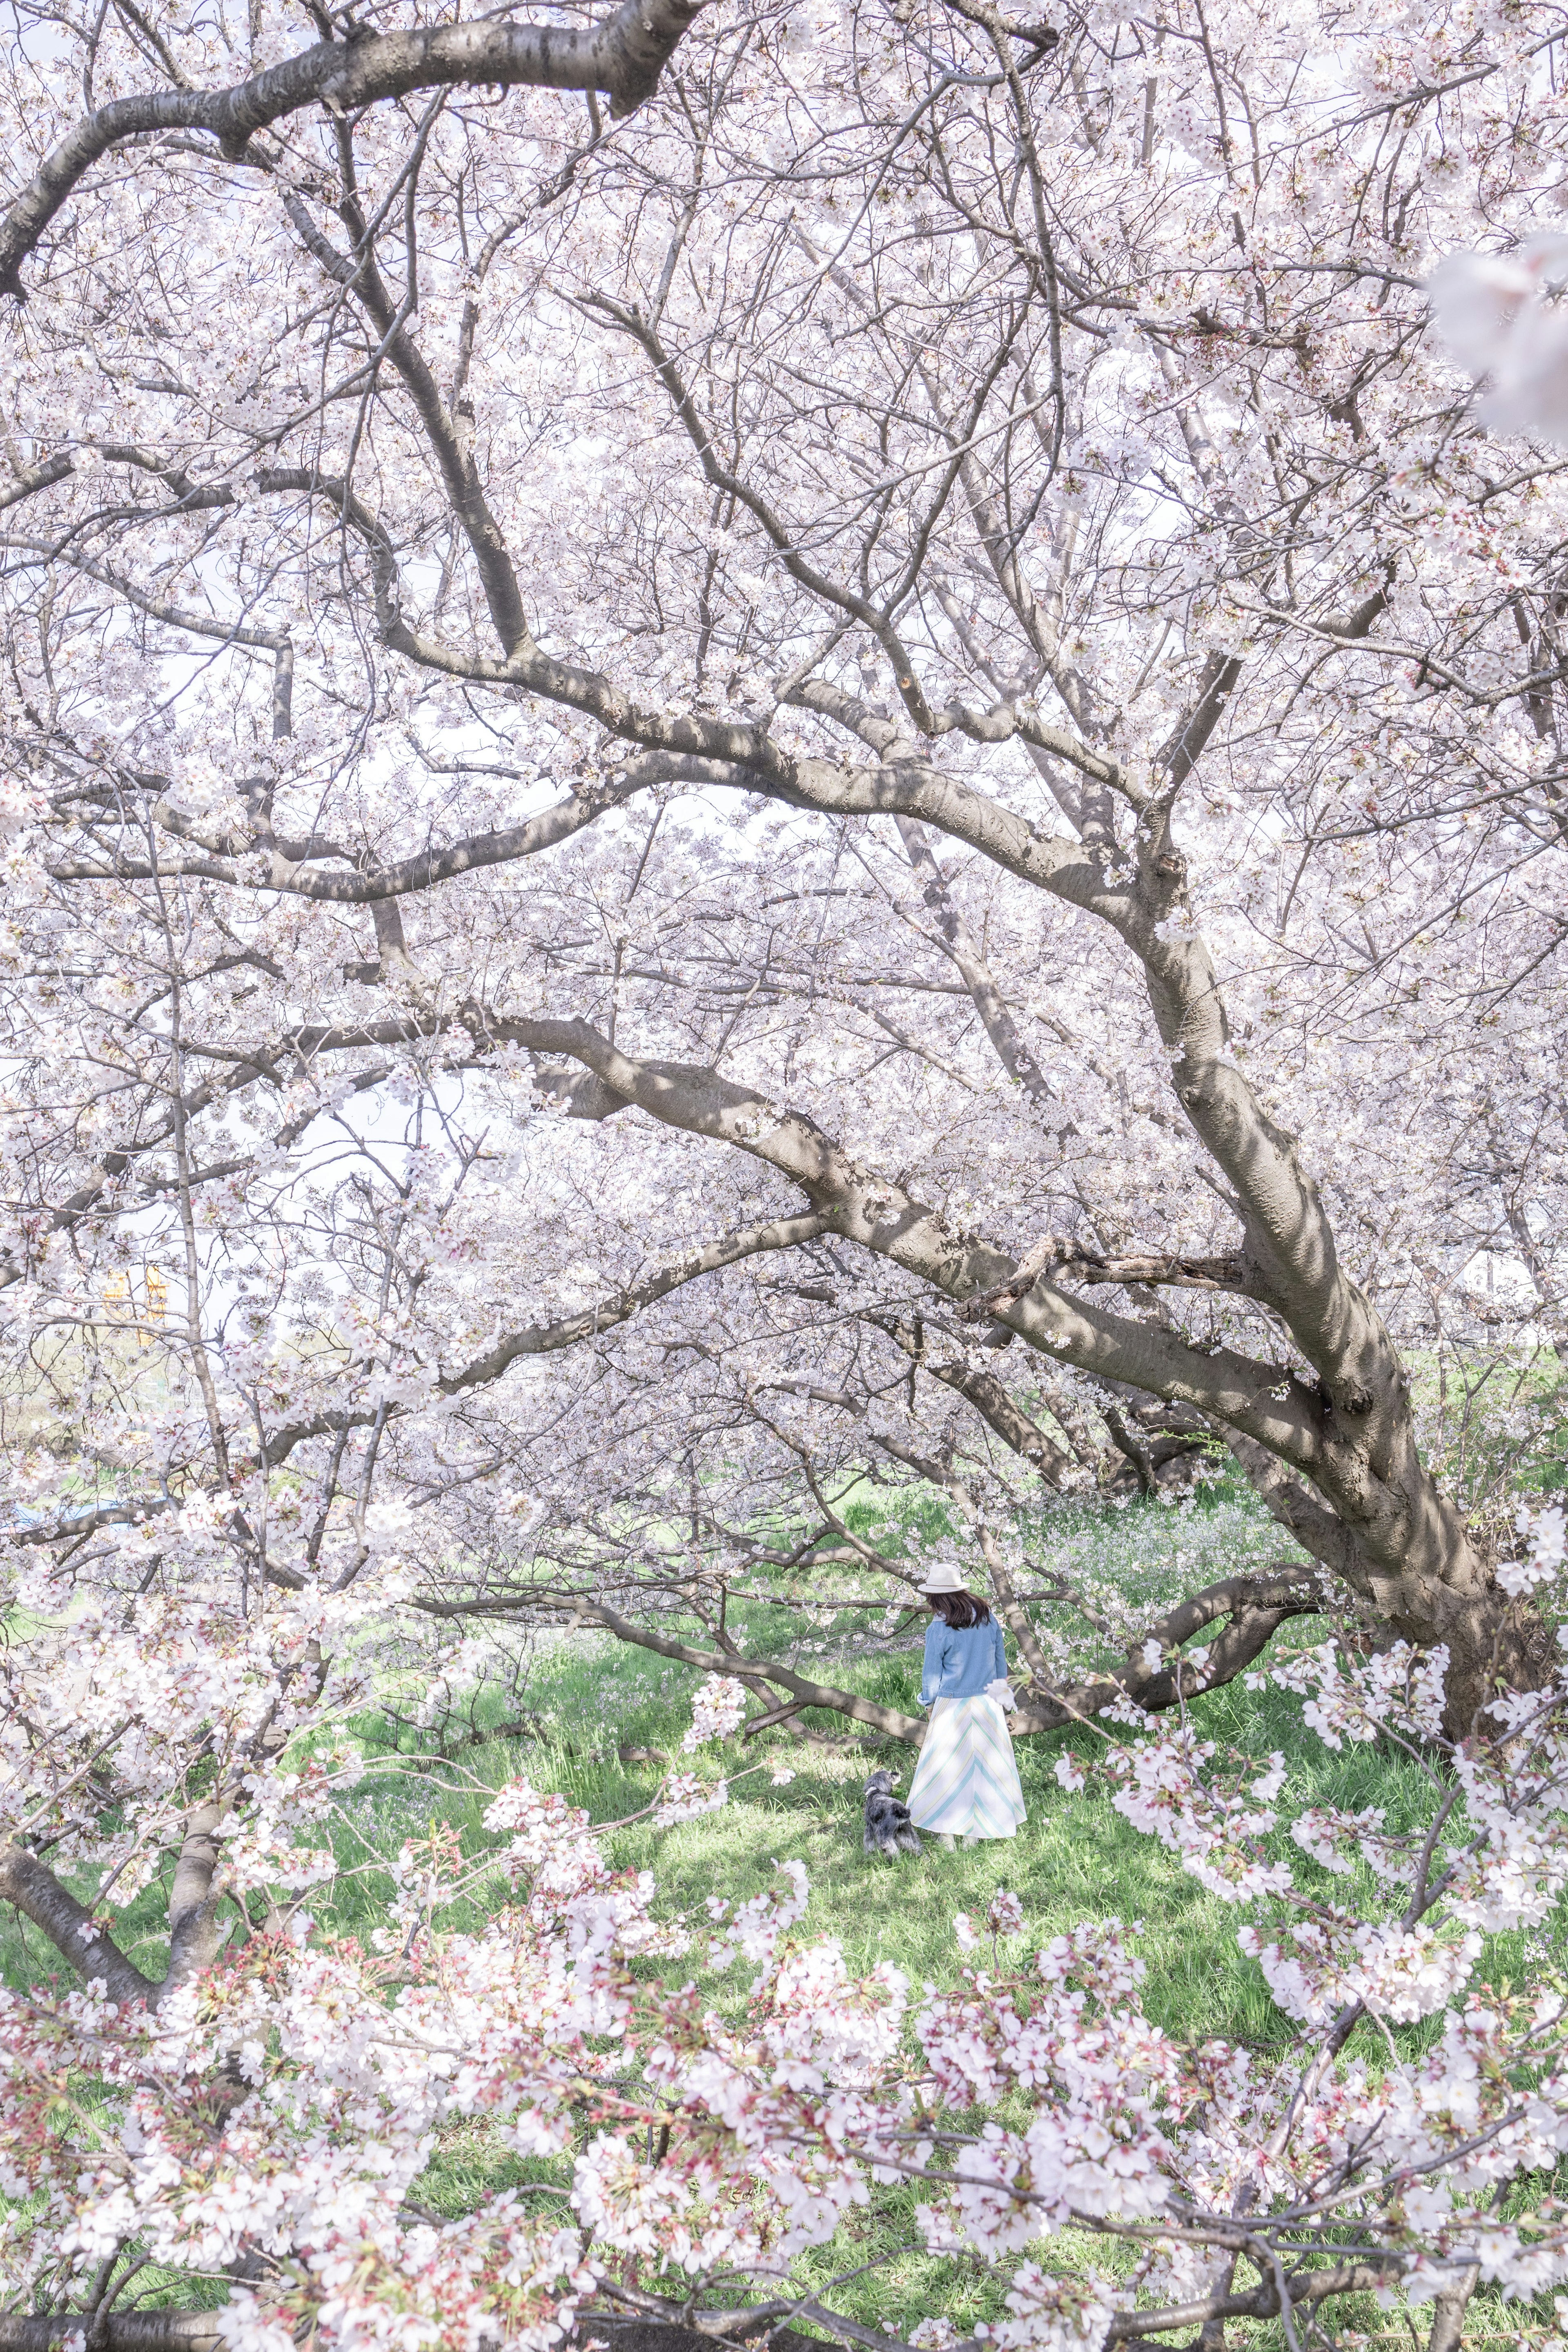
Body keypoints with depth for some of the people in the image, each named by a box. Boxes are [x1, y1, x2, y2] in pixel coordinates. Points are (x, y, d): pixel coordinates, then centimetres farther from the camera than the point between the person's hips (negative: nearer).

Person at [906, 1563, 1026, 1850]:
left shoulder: (938, 1630, -17)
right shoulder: (988, 1618, -2)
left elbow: (932, 1675, -7)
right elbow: (1001, 1660, 8)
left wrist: (929, 1702, 12)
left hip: (952, 1707, -4)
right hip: (988, 1704, 5)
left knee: (947, 1768, 7)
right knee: (987, 1764, 12)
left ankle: (946, 1833, 12)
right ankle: (976, 1833, 19)